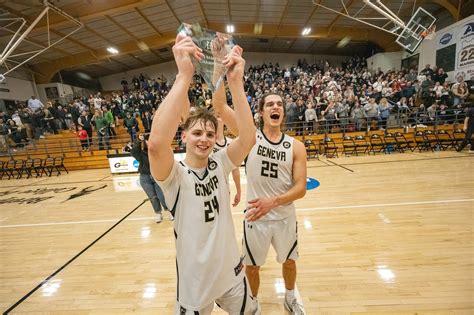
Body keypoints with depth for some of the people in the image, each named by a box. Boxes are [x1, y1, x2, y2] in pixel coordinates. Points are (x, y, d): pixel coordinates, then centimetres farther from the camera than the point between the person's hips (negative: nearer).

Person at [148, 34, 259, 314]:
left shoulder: (220, 163, -10)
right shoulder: (175, 175, -20)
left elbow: (249, 138, -26)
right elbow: (156, 144, -42)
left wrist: (236, 82, -33)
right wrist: (185, 76, -42)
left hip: (232, 272, 4)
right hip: (195, 283, -3)